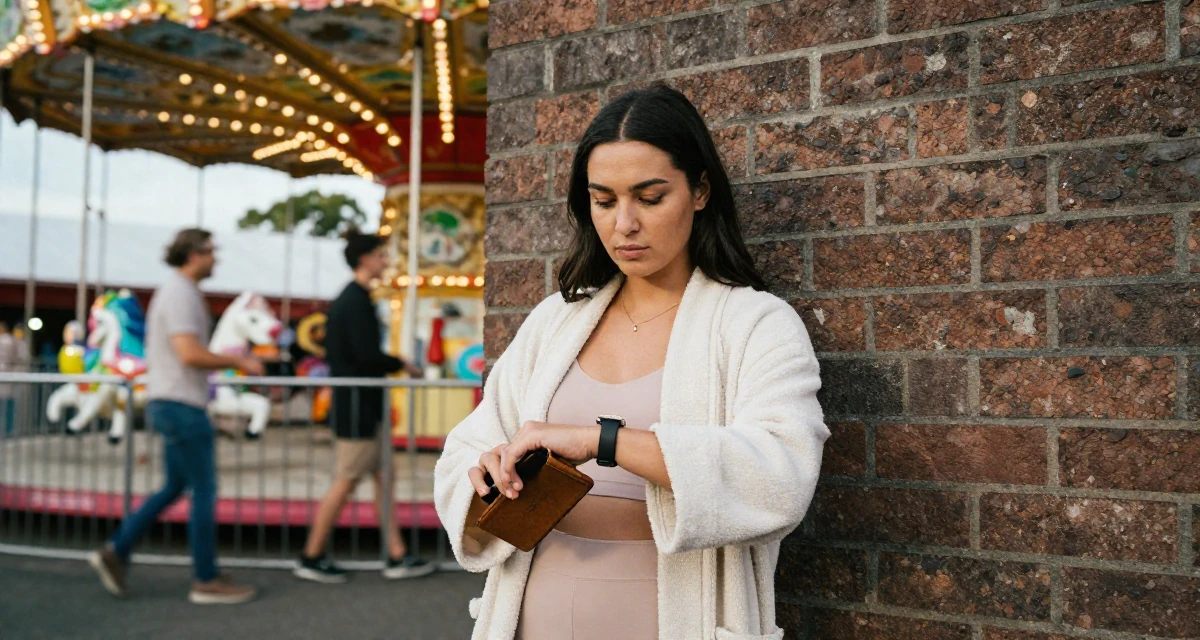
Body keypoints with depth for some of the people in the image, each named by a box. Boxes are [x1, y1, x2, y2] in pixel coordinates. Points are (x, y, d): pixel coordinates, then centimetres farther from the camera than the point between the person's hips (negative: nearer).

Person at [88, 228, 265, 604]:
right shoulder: (180, 294, -15)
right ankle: (207, 581, 4)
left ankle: (116, 553, 16)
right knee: (204, 491, -3)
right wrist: (238, 362, -15)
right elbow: (190, 354, -25)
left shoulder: (175, 291, 17)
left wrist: (228, 359, 17)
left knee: (175, 487, 16)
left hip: (169, 403, 10)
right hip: (181, 404, -10)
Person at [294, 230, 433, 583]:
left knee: (382, 477, 10)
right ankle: (311, 558, 10)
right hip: (358, 405, -10)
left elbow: (331, 352, 20)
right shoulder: (357, 301, -16)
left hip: (356, 403, 10)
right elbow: (368, 355, -23)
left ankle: (398, 557, 14)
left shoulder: (345, 298, 15)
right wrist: (402, 365, -7)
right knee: (346, 482, -1)